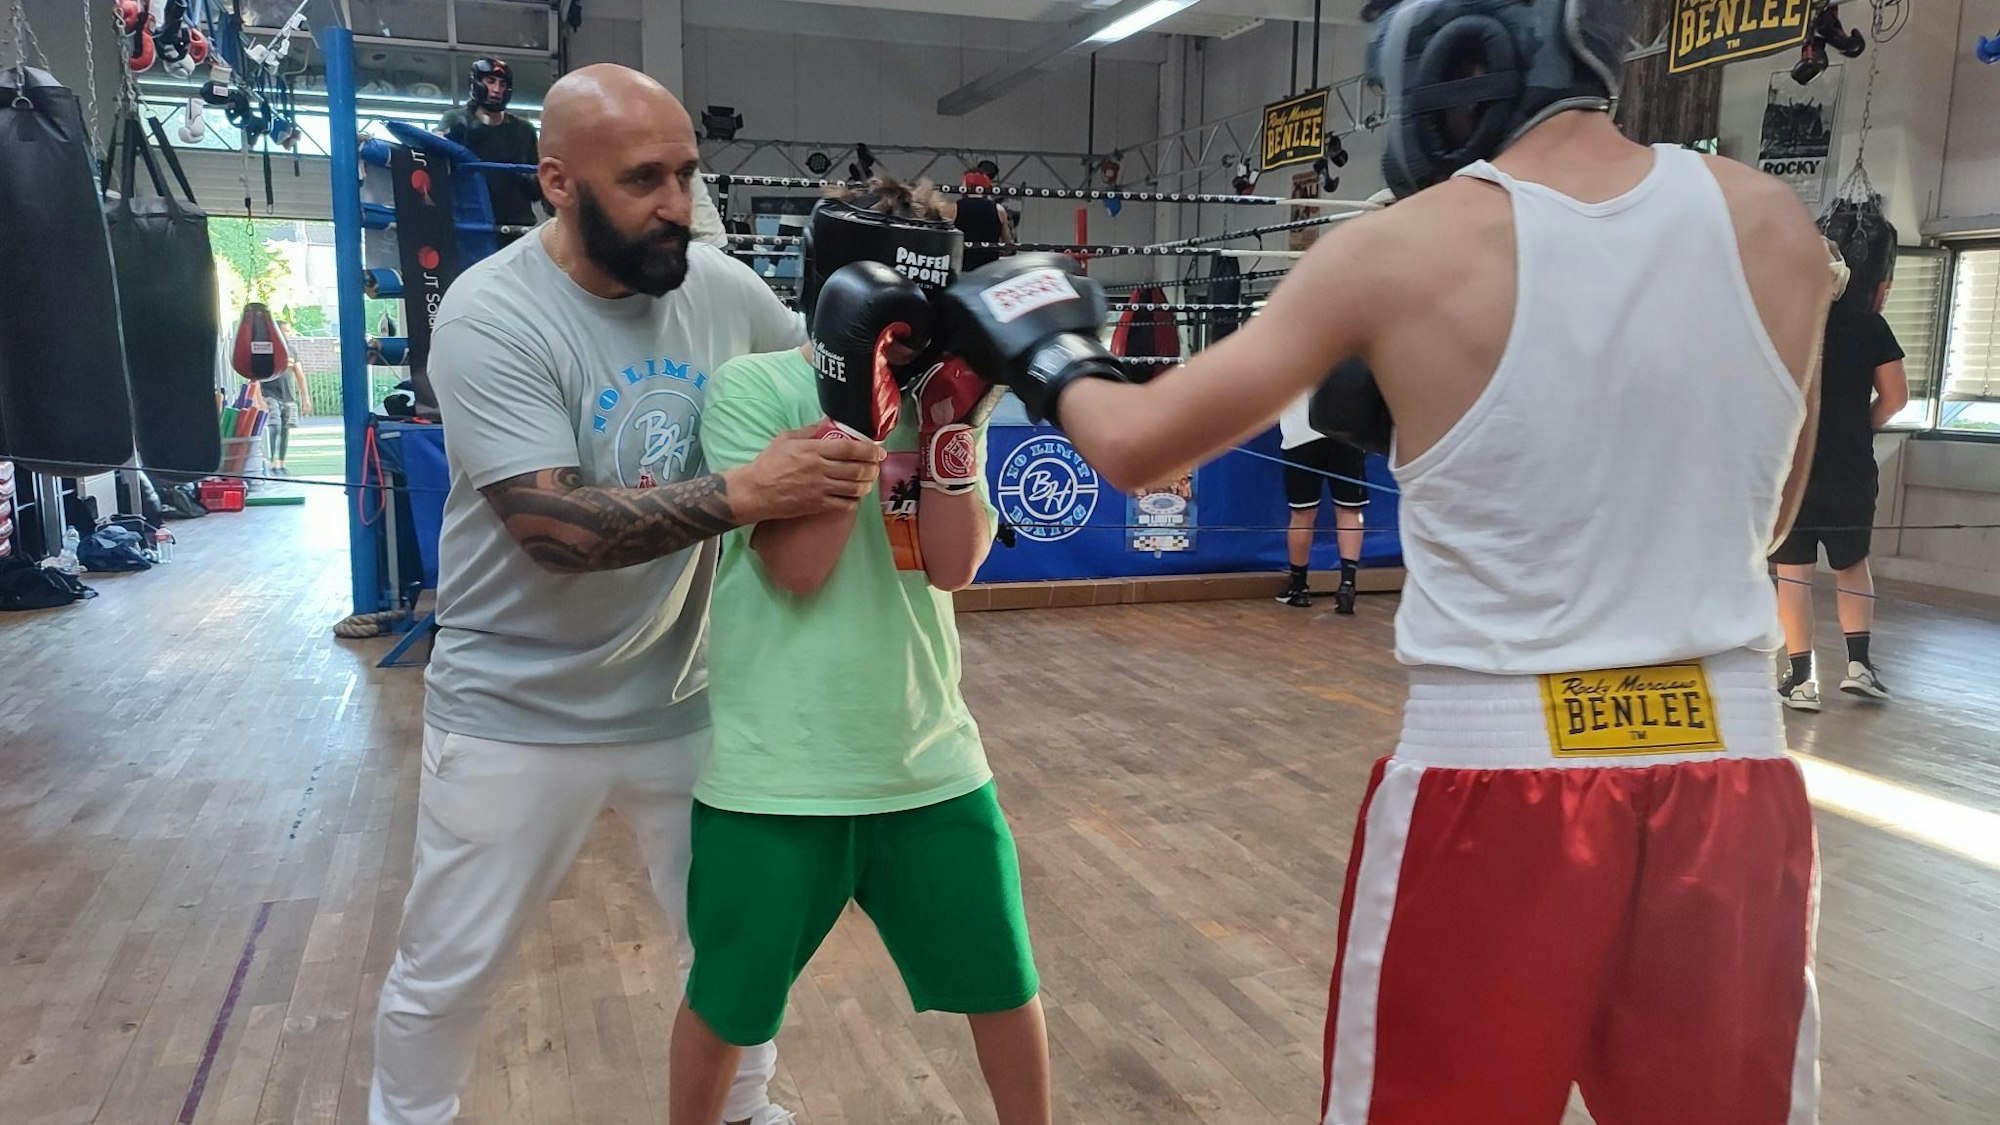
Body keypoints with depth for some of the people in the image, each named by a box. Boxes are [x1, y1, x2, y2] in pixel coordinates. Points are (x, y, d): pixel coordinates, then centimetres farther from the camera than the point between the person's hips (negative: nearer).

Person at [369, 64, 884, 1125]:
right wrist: (743, 493, -34)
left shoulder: (720, 286, -4)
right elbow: (555, 528, -27)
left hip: (684, 702, 4)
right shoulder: (491, 314, -19)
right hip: (517, 715, -4)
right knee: (445, 970, 15)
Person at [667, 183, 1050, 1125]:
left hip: (928, 763, 4)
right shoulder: (751, 388, -8)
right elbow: (799, 566, -17)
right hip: (775, 774, -3)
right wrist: (857, 406, -23)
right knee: (725, 1004, 16)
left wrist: (952, 413, -14)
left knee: (1004, 983, 17)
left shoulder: (940, 396, 3)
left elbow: (952, 565, -7)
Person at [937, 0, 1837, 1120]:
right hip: (1733, 780, 4)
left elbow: (1135, 446, -2)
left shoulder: (1402, 251, -9)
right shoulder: (1774, 223, 2)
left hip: (1493, 785, -3)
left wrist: (1047, 357, 19)